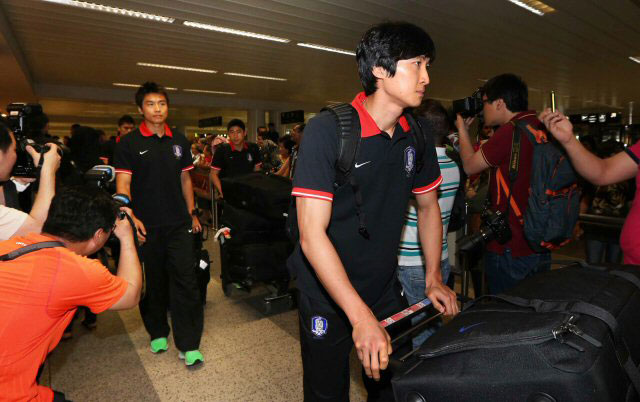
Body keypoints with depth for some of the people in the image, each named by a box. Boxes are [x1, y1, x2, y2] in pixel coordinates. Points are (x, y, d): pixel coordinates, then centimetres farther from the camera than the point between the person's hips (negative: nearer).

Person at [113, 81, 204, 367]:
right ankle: (158, 333, 33)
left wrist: (191, 213, 13)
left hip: (178, 223, 2)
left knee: (185, 281, -3)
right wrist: (130, 217, -22)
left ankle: (188, 345, 6)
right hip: (146, 226, -2)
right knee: (153, 283, 12)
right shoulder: (129, 143, -1)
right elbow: (122, 183, -8)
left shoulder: (178, 141, 10)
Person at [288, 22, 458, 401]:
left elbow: (428, 205, 11)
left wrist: (434, 278, 6)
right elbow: (312, 234, -26)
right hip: (327, 296, -5)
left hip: (386, 289, 5)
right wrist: (361, 316, -28)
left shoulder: (417, 135, -3)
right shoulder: (327, 130, -22)